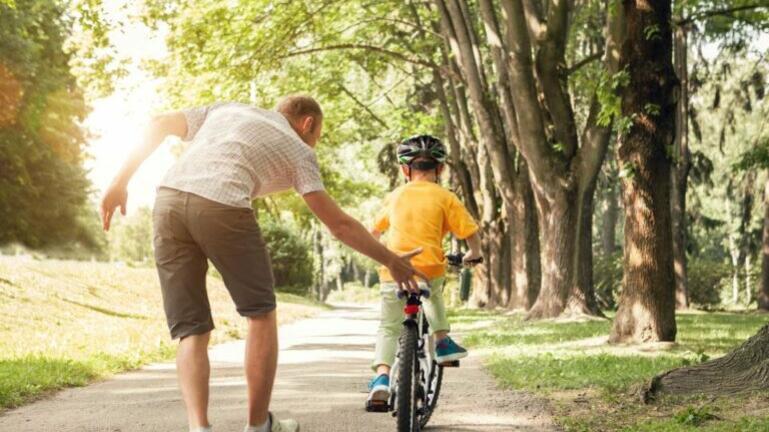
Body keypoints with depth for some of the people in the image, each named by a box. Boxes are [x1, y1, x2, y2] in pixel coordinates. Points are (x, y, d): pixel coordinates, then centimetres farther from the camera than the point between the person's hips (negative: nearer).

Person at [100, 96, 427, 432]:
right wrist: (391, 260, 24)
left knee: (190, 330, 9)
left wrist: (120, 183, 24)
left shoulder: (228, 110, 32)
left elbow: (159, 126, 23)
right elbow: (339, 224, 15)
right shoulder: (298, 151, 19)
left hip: (167, 200, 4)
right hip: (221, 206, -4)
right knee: (261, 313, 15)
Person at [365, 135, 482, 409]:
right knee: (433, 292, 34)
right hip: (430, 269, 0)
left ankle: (382, 376, -16)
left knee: (389, 327, 4)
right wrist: (473, 254, 22)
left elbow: (374, 232, 25)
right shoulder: (445, 198, 3)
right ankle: (442, 341, 27)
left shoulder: (395, 196, 13)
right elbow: (471, 234, 1)